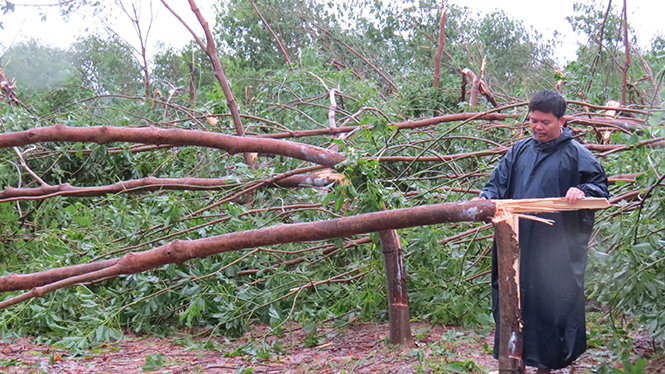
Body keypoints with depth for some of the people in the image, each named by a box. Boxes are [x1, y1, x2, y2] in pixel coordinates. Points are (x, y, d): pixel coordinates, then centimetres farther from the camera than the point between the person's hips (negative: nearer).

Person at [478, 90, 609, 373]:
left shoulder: (575, 153, 0)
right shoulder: (520, 151, 13)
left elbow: (600, 185, 1)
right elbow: (499, 182, 13)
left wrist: (582, 191, -19)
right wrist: (486, 198, -8)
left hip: (556, 249, -4)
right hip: (517, 246, 5)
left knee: (553, 303, 1)